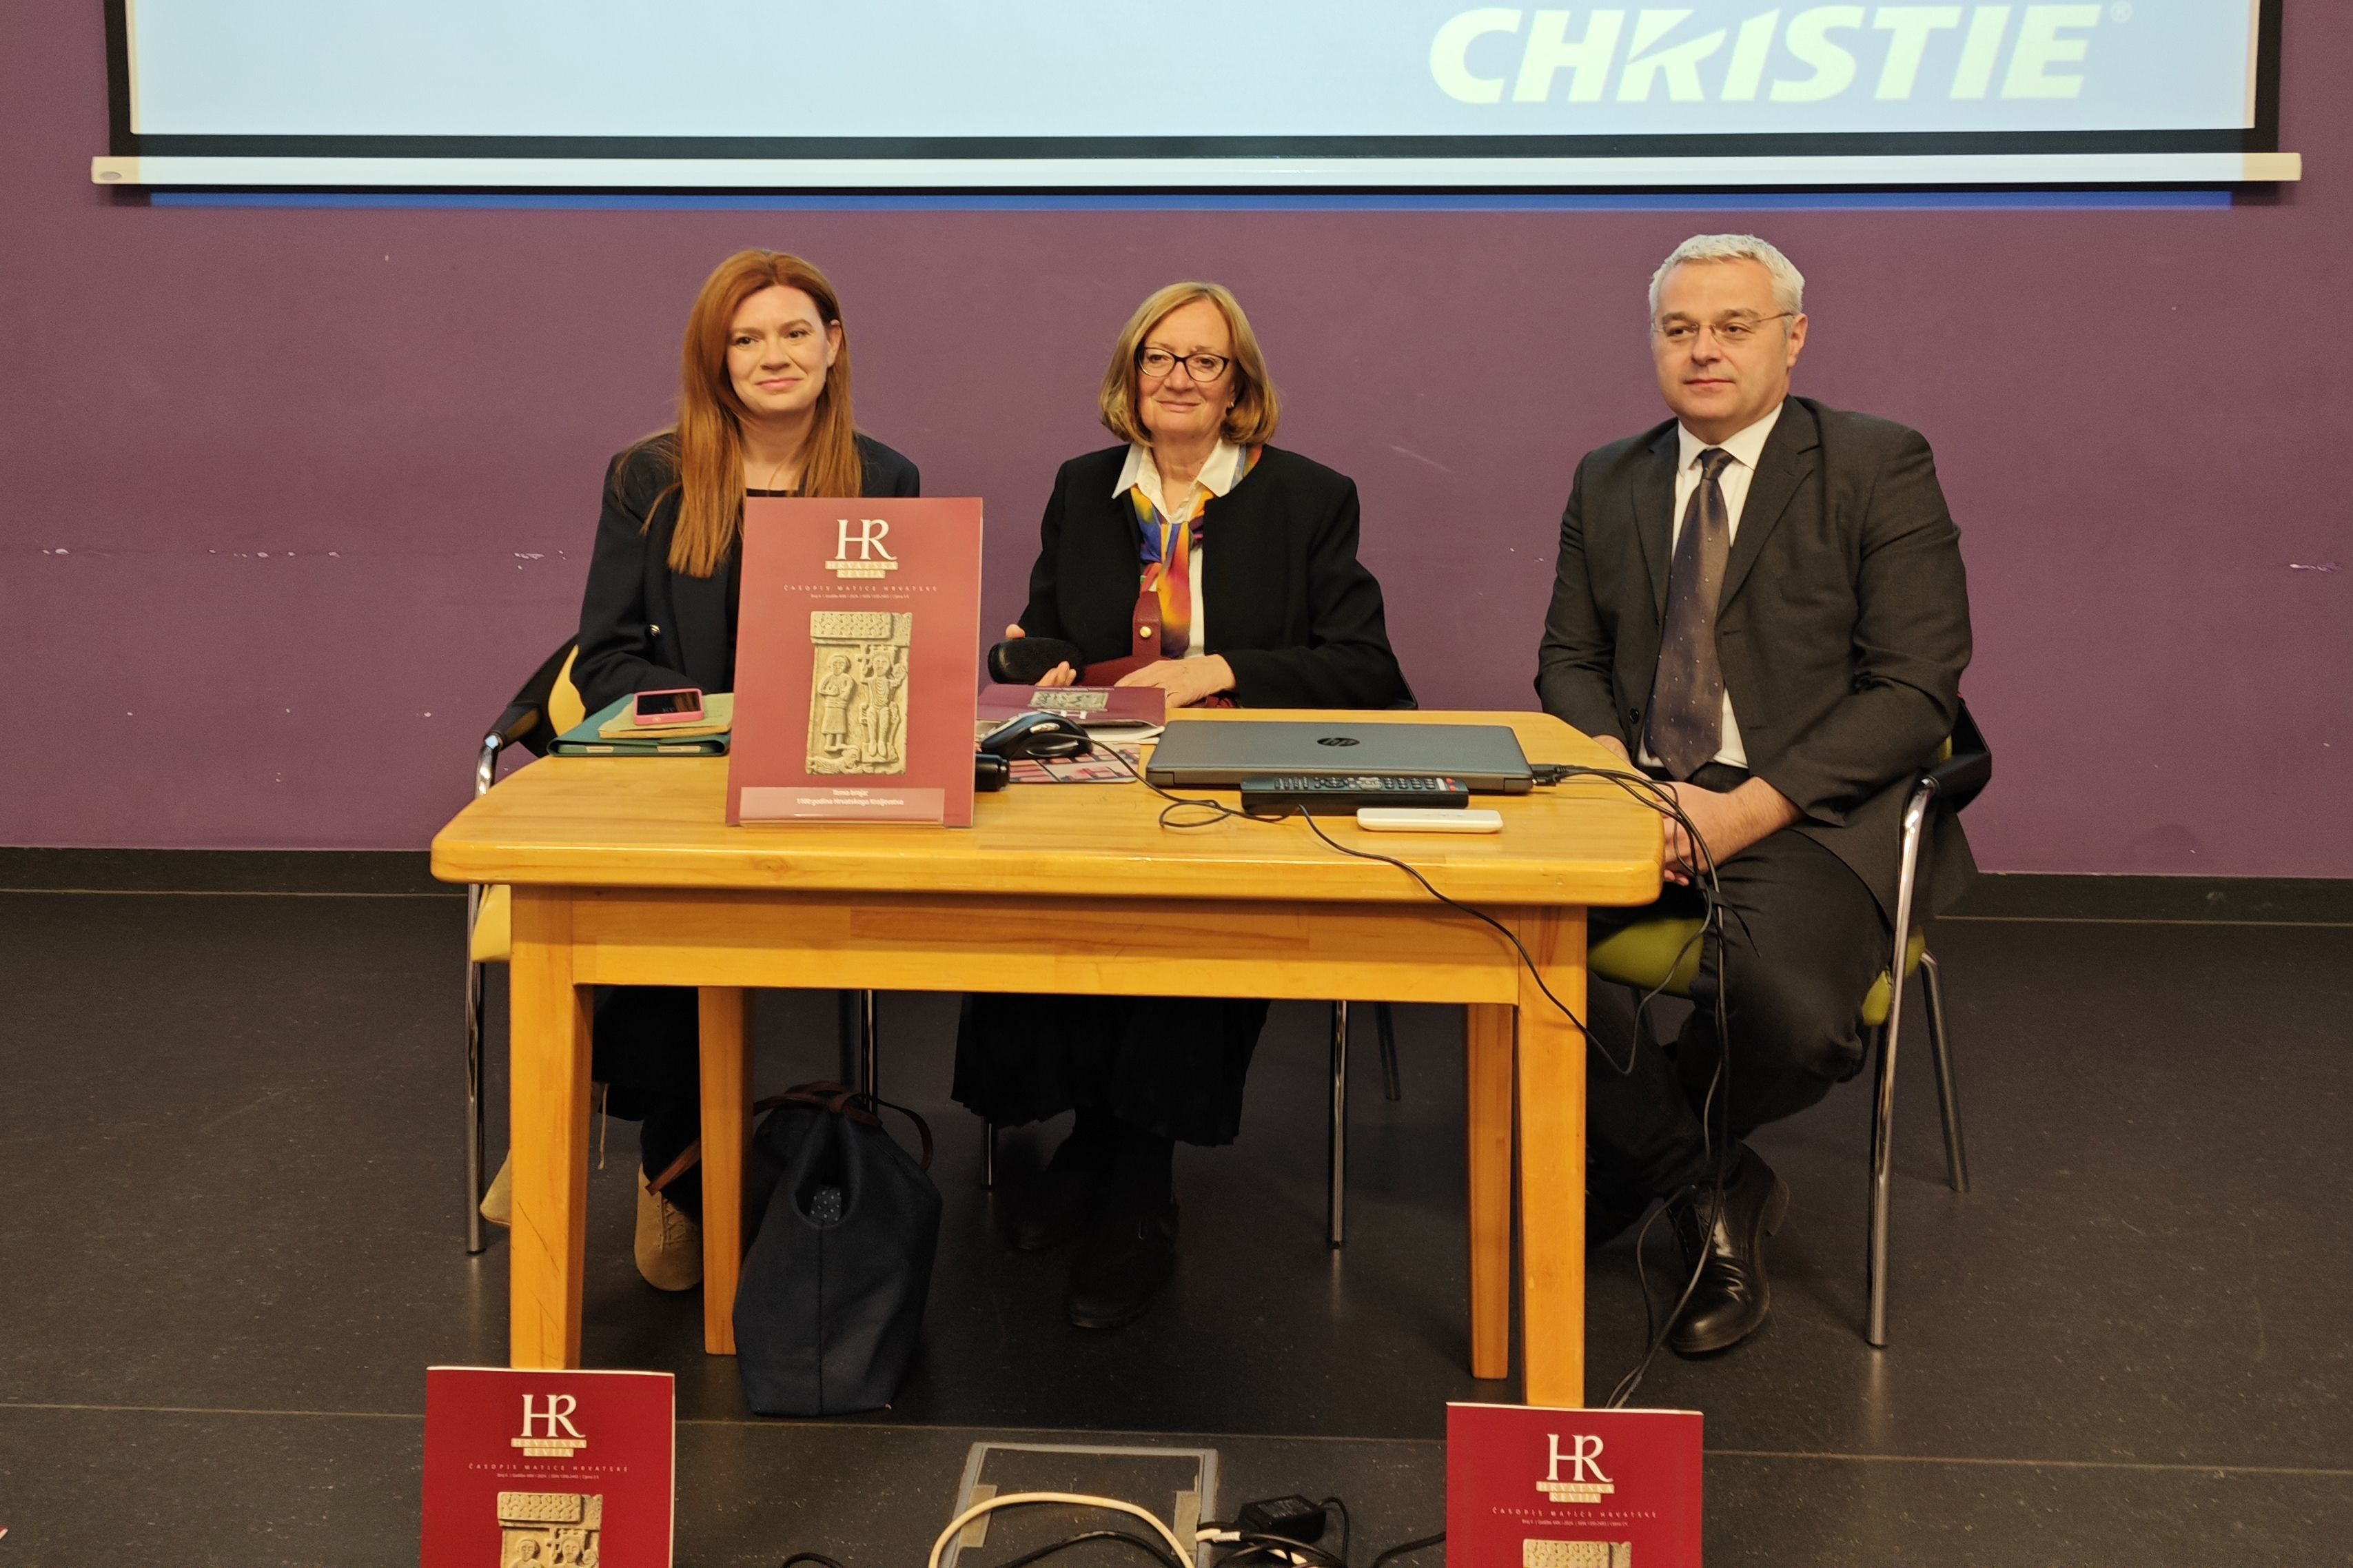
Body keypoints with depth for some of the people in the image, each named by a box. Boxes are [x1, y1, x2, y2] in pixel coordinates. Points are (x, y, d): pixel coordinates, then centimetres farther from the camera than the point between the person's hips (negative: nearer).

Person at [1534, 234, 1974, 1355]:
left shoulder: (1881, 467, 0)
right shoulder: (1607, 482, 16)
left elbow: (1916, 689, -7)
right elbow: (1568, 662, 15)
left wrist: (1752, 807, -18)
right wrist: (1623, 777, -8)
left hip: (1812, 816, -4)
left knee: (1793, 1015, -35)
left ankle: (1625, 1160, 4)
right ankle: (1709, 1187, -5)